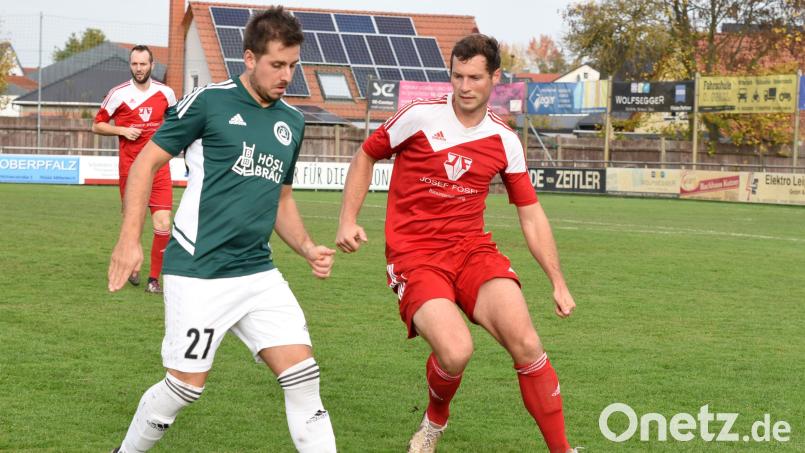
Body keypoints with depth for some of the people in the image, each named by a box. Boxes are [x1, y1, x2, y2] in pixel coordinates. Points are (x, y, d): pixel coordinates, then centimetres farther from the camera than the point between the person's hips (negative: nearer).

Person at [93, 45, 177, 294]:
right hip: (129, 168, -1)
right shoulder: (119, 94, -2)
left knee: (163, 226, -11)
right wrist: (122, 130, -10)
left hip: (158, 168, 1)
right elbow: (97, 125, 6)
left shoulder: (166, 93, 3)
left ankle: (154, 278, 1)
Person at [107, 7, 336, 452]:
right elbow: (147, 162, -3)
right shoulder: (209, 101, -7)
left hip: (258, 272, 5)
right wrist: (129, 238, -10)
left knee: (302, 376, -5)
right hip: (198, 272, -5)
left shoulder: (292, 122, 11)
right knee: (186, 385, 1)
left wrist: (308, 249, 5)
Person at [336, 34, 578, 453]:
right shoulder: (419, 117, -6)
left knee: (526, 344, -17)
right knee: (455, 352, -25)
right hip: (414, 255, -3)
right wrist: (348, 220, -2)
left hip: (472, 249, 3)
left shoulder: (505, 141, 4)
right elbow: (365, 156, 9)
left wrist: (558, 283, 9)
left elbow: (531, 215, 12)